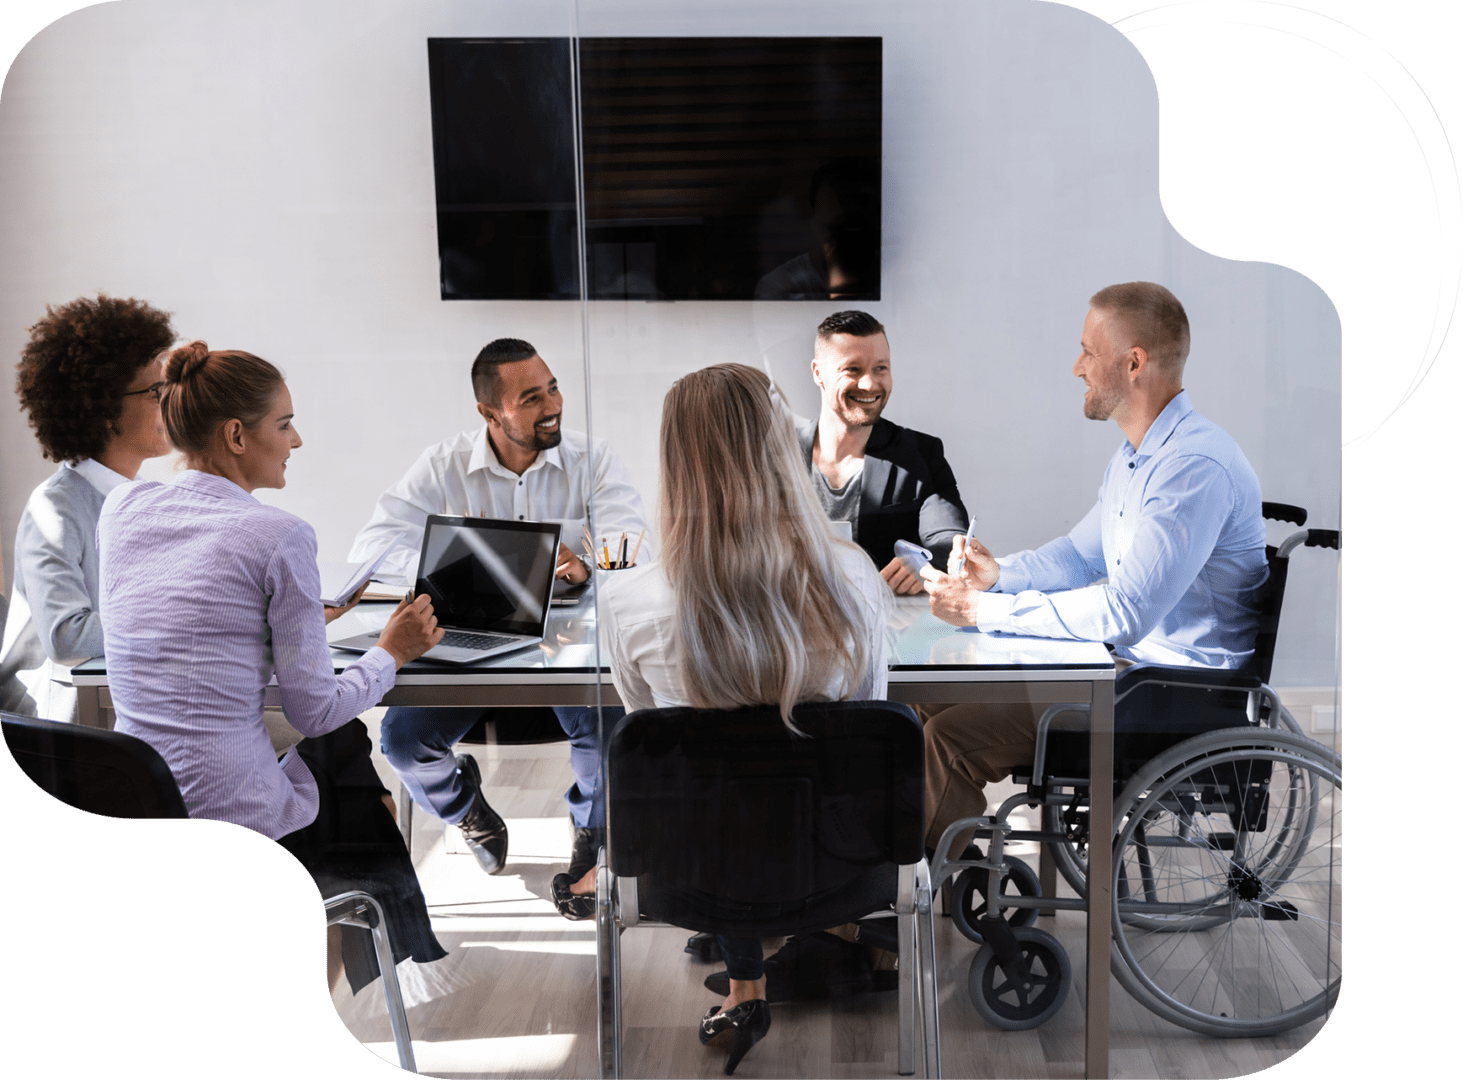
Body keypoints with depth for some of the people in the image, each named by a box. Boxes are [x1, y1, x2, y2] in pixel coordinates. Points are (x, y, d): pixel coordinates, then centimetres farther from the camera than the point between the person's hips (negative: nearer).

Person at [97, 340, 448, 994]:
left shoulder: (120, 509, 3)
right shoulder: (279, 536, -15)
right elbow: (315, 710, -11)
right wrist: (393, 652, 6)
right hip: (233, 822, -6)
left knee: (335, 747, 29)